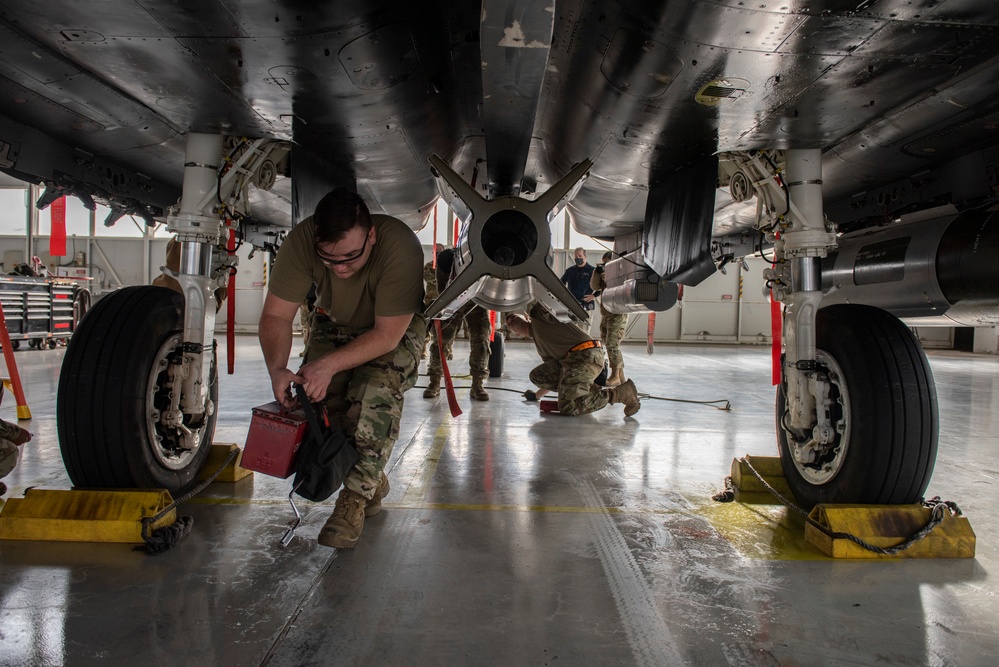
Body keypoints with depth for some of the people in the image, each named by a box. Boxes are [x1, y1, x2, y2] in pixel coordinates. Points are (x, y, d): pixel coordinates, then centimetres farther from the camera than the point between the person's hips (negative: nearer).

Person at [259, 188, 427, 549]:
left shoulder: (399, 245, -37)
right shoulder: (301, 240, -28)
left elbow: (388, 334, -32)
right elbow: (276, 315, -21)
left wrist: (329, 365, -41)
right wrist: (277, 369, -39)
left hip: (395, 329, -3)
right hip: (334, 324, 4)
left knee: (376, 390, -30)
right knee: (317, 400, -16)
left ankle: (356, 496, -18)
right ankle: (374, 481, 7)